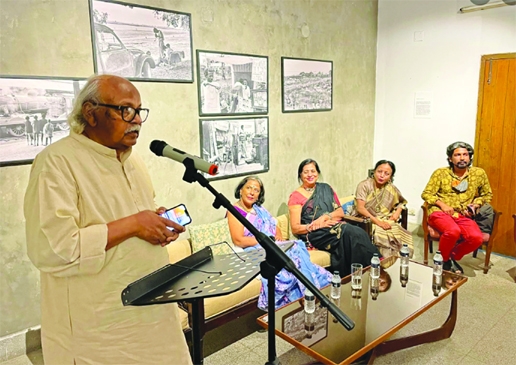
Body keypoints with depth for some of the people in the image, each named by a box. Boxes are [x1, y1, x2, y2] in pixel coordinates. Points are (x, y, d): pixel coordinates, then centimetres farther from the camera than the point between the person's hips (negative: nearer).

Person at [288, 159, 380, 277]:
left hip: (335, 226, 5)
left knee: (358, 232, -29)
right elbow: (295, 228, -2)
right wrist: (314, 226, -17)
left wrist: (325, 217, -9)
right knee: (350, 232, -31)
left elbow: (340, 212, 11)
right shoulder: (296, 196, 4)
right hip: (315, 235, -4)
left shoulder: (326, 189, 19)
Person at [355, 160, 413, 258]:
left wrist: (398, 212, 1)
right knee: (386, 237, -32)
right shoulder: (364, 185, -7)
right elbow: (360, 208, -16)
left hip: (386, 221, 5)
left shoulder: (391, 188, 6)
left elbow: (401, 202, 23)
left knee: (404, 236, -22)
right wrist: (378, 221, -24)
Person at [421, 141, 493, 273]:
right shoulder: (440, 173, 0)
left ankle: (453, 257, 5)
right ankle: (443, 259, -4)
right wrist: (442, 204, -13)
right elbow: (426, 193, 2)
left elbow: (487, 195, 21)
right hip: (439, 212, -3)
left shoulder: (479, 173, 6)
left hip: (463, 215, 3)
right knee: (453, 231, -35)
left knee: (477, 238, -26)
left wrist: (475, 205, 2)